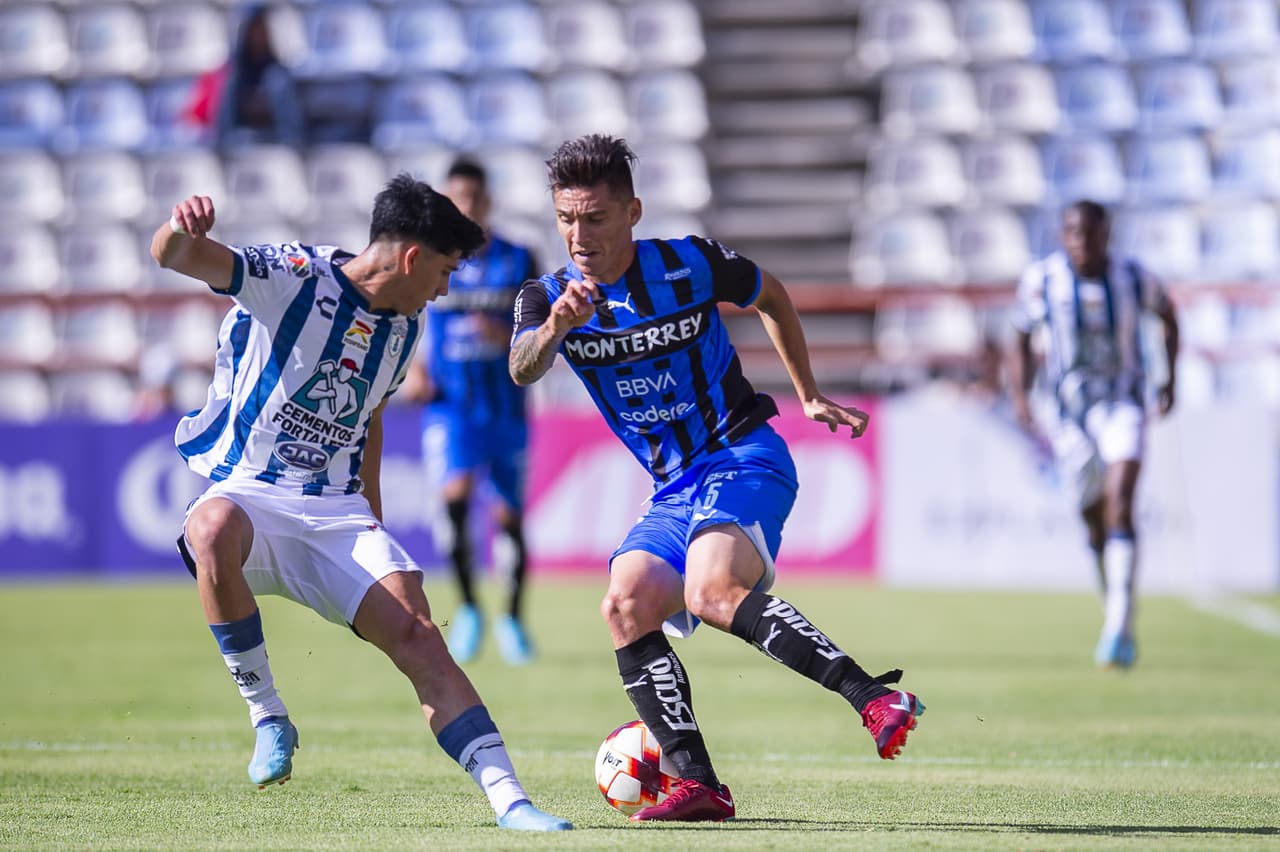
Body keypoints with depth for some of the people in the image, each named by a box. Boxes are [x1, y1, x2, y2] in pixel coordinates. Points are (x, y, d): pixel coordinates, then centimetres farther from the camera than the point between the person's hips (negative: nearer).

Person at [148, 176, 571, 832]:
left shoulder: (402, 328, 12)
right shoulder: (293, 277, -10)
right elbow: (177, 258, -24)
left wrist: (374, 526, 27)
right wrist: (179, 231, -49)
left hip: (338, 517, 5)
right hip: (248, 493, -5)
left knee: (416, 635, -15)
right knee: (214, 530, -40)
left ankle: (508, 799, -16)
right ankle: (268, 716, -22)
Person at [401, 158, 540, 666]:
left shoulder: (519, 262, 2)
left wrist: (509, 338, -18)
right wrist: (414, 370, -3)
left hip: (506, 407, 1)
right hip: (449, 405, -1)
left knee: (509, 515, 7)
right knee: (456, 492, -25)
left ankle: (513, 618, 27)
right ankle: (466, 608, -13)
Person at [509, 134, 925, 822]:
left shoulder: (690, 265, -6)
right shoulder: (548, 298, 0)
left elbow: (772, 298, 14)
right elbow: (522, 371, -23)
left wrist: (808, 396, 17)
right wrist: (556, 327, -45)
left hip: (744, 457, -5)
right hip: (673, 492, 5)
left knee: (713, 591, -32)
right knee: (627, 604, -18)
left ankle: (876, 699, -39)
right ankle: (698, 783, -16)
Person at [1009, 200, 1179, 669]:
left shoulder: (1132, 276, -8)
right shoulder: (1041, 278, -8)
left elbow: (1168, 316, 13)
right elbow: (1021, 339, 5)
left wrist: (1170, 380, 8)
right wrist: (1020, 397, -6)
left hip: (1123, 404, -2)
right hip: (1069, 409, 2)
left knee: (1120, 505, -19)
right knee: (1094, 517, 9)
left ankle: (1118, 626, -24)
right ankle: (1116, 620, 27)